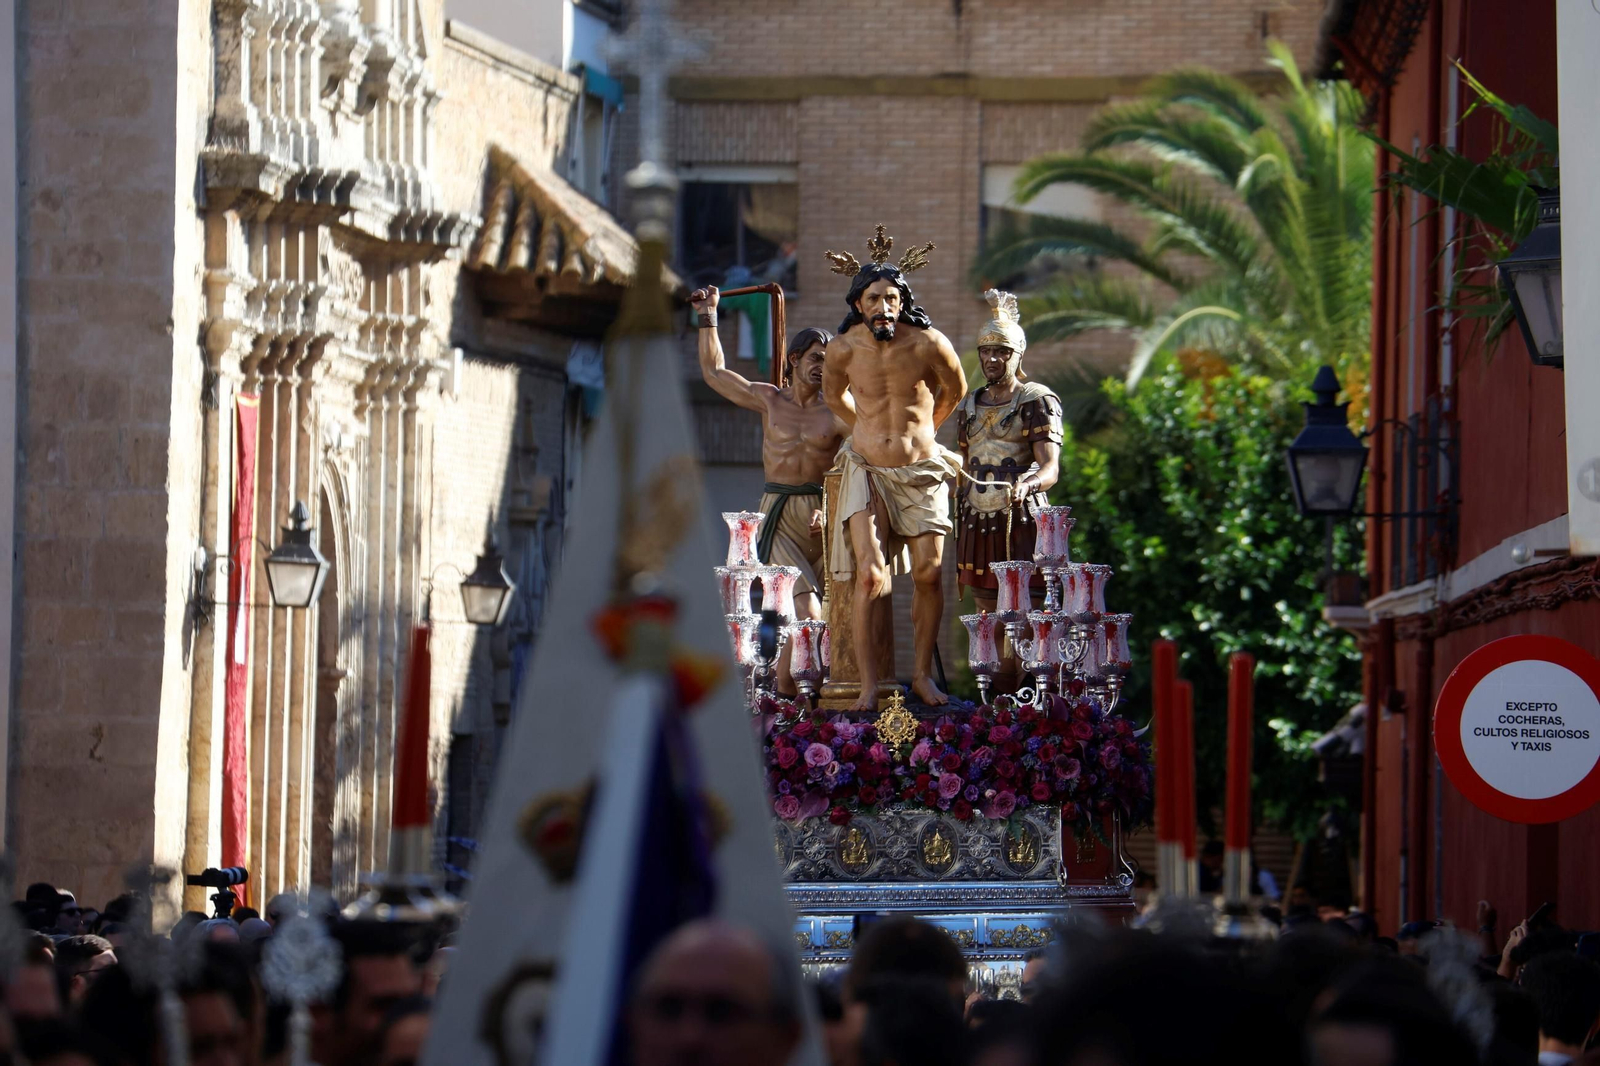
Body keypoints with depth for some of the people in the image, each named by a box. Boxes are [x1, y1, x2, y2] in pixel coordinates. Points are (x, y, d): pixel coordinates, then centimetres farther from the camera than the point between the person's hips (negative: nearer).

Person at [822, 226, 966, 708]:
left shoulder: (928, 344, -11)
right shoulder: (843, 349, -5)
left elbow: (955, 390, 10)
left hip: (922, 471, 0)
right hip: (867, 471, 0)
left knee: (929, 572, -5)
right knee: (870, 577, -11)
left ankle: (922, 673, 12)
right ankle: (868, 685, -10)